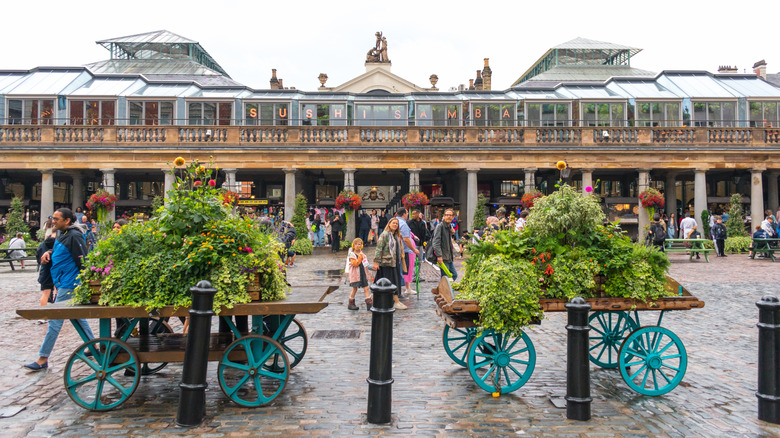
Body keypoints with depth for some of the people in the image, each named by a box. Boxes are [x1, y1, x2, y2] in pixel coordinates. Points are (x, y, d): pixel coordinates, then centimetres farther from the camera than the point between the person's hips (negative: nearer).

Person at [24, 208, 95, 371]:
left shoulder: (74, 236, -16)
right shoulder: (62, 235, 12)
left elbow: (83, 262, -18)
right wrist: (49, 253, 4)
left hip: (69, 286, -10)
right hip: (62, 284, 10)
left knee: (55, 321, -4)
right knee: (78, 318, 17)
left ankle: (43, 359, 3)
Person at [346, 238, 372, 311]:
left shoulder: (362, 254, 13)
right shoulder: (352, 254, -8)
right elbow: (355, 264, -21)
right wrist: (360, 257, -20)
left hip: (363, 274, 6)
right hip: (355, 275, -6)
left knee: (366, 288, 1)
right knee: (354, 289, 3)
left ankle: (369, 304, 0)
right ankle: (351, 304, 18)